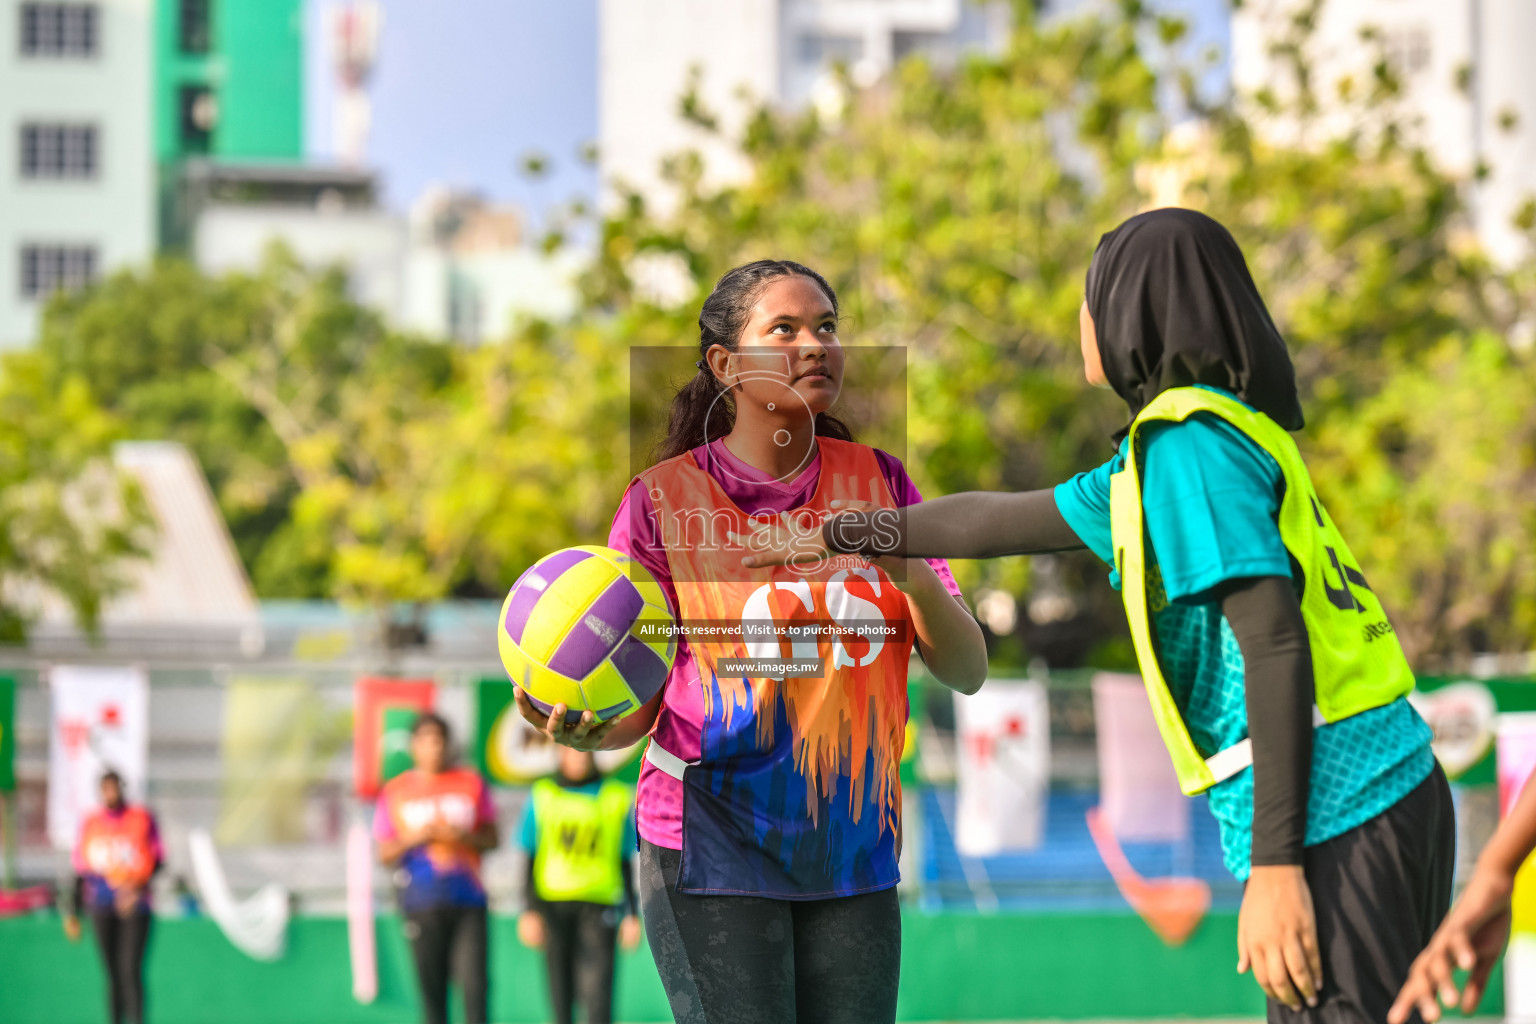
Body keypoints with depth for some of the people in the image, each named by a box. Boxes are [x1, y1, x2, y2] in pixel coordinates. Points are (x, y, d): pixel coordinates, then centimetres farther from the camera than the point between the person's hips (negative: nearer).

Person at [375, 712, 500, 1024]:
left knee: (474, 984, -11)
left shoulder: (471, 783, 10)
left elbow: (492, 839, 11)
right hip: (421, 902, 0)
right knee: (432, 988, -1)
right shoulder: (395, 791, 8)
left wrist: (462, 836, -9)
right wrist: (414, 838, -10)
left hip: (468, 897, 0)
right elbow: (385, 855, 9)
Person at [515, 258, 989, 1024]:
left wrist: (914, 576, -15)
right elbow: (636, 701, -2)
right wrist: (589, 731, -25)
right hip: (713, 848, -4)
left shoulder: (877, 482, 6)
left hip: (854, 852, 4)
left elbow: (966, 672, 4)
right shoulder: (664, 499, -4)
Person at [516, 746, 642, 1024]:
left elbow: (625, 863, 13)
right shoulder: (542, 796, 10)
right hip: (553, 904, 1)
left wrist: (632, 915, 8)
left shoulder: (617, 797, 10)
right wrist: (530, 910, 1)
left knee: (597, 991, -15)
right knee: (561, 995, 2)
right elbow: (530, 859, 10)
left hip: (599, 907, -1)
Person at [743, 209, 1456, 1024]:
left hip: (1333, 825, -9)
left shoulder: (1192, 437, -8)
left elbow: (1277, 640, -17)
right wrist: (835, 535, 43)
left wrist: (1275, 863, -20)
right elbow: (1002, 520, 33)